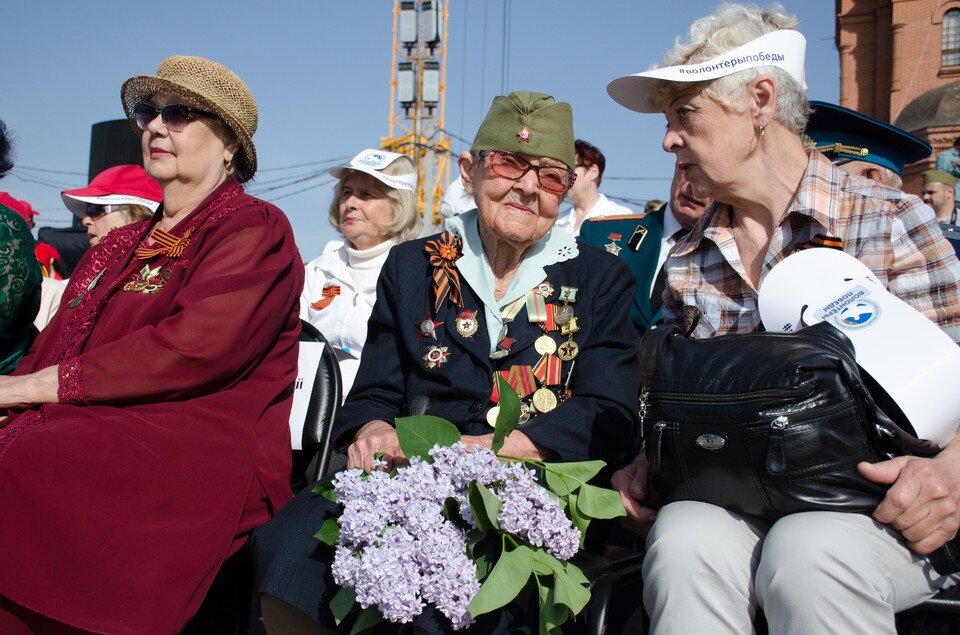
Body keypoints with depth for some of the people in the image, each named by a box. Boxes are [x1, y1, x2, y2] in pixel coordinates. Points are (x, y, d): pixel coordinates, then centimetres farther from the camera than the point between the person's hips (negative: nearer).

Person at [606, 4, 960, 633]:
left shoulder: (892, 222, -1)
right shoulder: (688, 261, 11)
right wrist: (648, 461, -4)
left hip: (876, 503, -2)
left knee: (807, 553, -35)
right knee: (683, 541, -30)